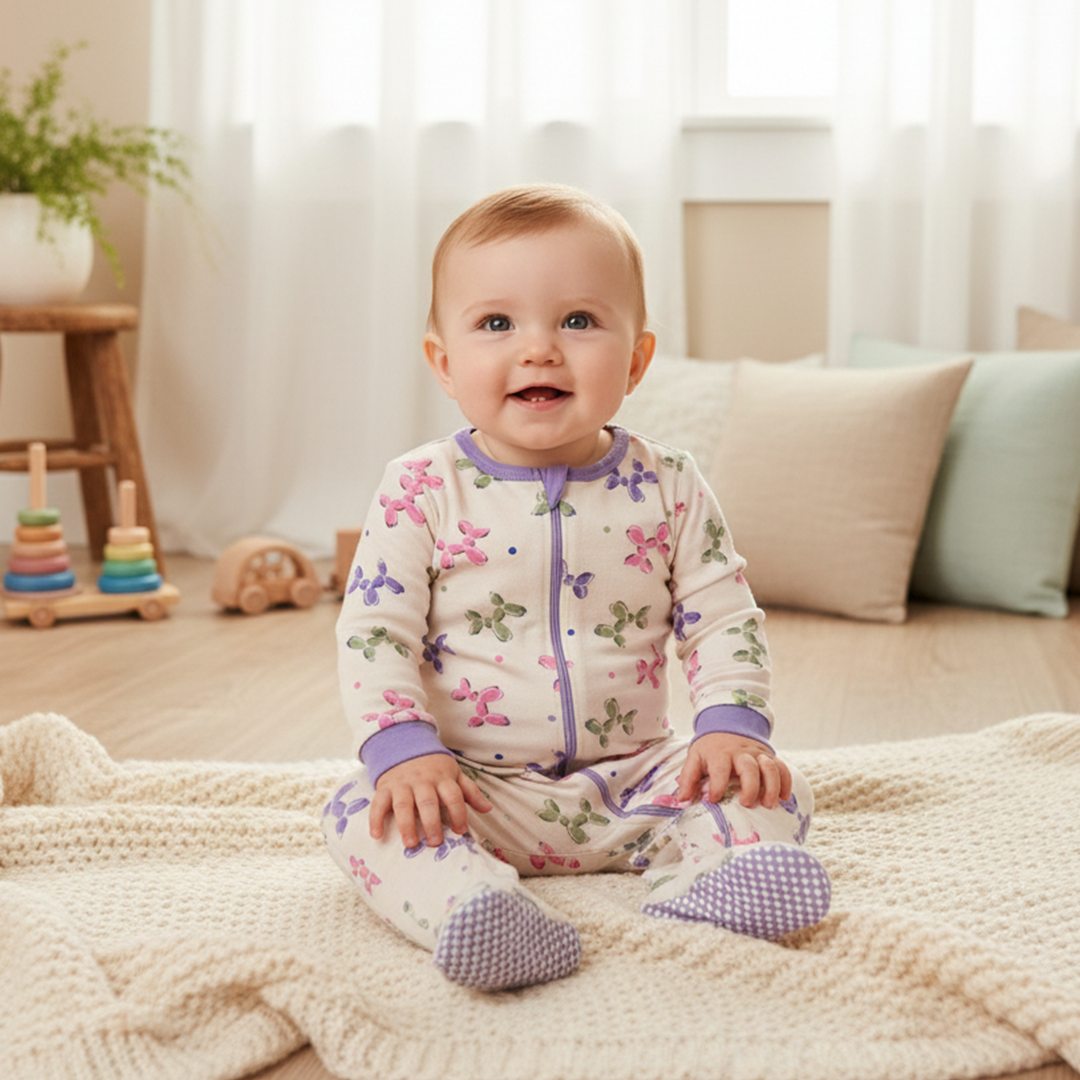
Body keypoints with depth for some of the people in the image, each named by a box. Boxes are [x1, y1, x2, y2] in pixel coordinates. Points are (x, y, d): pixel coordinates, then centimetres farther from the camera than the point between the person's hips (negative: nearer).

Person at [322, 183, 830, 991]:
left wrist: (732, 726, -13)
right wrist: (403, 749, -21)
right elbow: (373, 632, -8)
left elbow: (724, 619, 2)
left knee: (774, 795, -15)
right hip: (473, 786, -1)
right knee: (363, 815, -27)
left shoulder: (669, 490, -1)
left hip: (634, 777, 2)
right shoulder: (422, 492, -6)